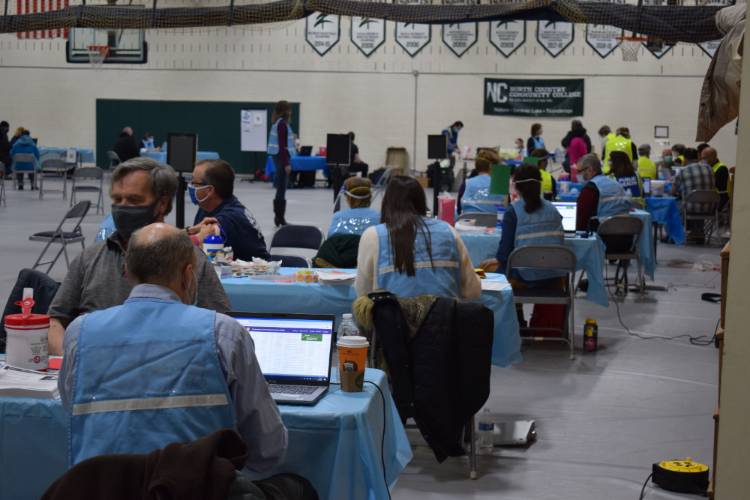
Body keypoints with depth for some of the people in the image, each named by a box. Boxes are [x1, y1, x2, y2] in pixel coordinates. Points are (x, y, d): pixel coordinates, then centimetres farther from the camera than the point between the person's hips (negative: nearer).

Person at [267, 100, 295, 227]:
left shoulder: (278, 123, 14)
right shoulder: (282, 124, -15)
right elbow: (282, 145, -19)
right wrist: (286, 163, -21)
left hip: (278, 157, 10)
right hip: (282, 158, -10)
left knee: (280, 189, 12)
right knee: (281, 189, -5)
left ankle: (278, 217, 16)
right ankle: (280, 218, -2)